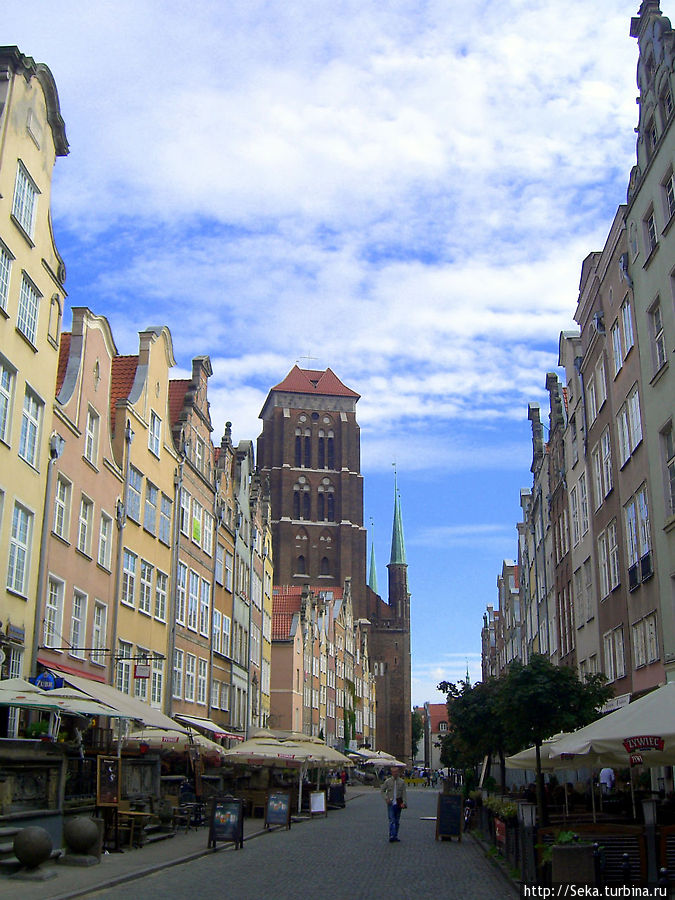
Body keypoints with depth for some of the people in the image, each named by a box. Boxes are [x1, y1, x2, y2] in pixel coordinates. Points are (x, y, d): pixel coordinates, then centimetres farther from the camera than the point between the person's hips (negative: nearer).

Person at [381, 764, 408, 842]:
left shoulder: (402, 782, 2)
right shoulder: (388, 781, 0)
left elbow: (404, 793, 2)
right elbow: (383, 791, 8)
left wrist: (404, 802, -9)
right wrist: (386, 798, -7)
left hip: (398, 803, 2)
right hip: (390, 803, -2)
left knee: (397, 821, 9)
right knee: (392, 820, -10)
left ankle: (395, 836, 18)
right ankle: (392, 836, -13)